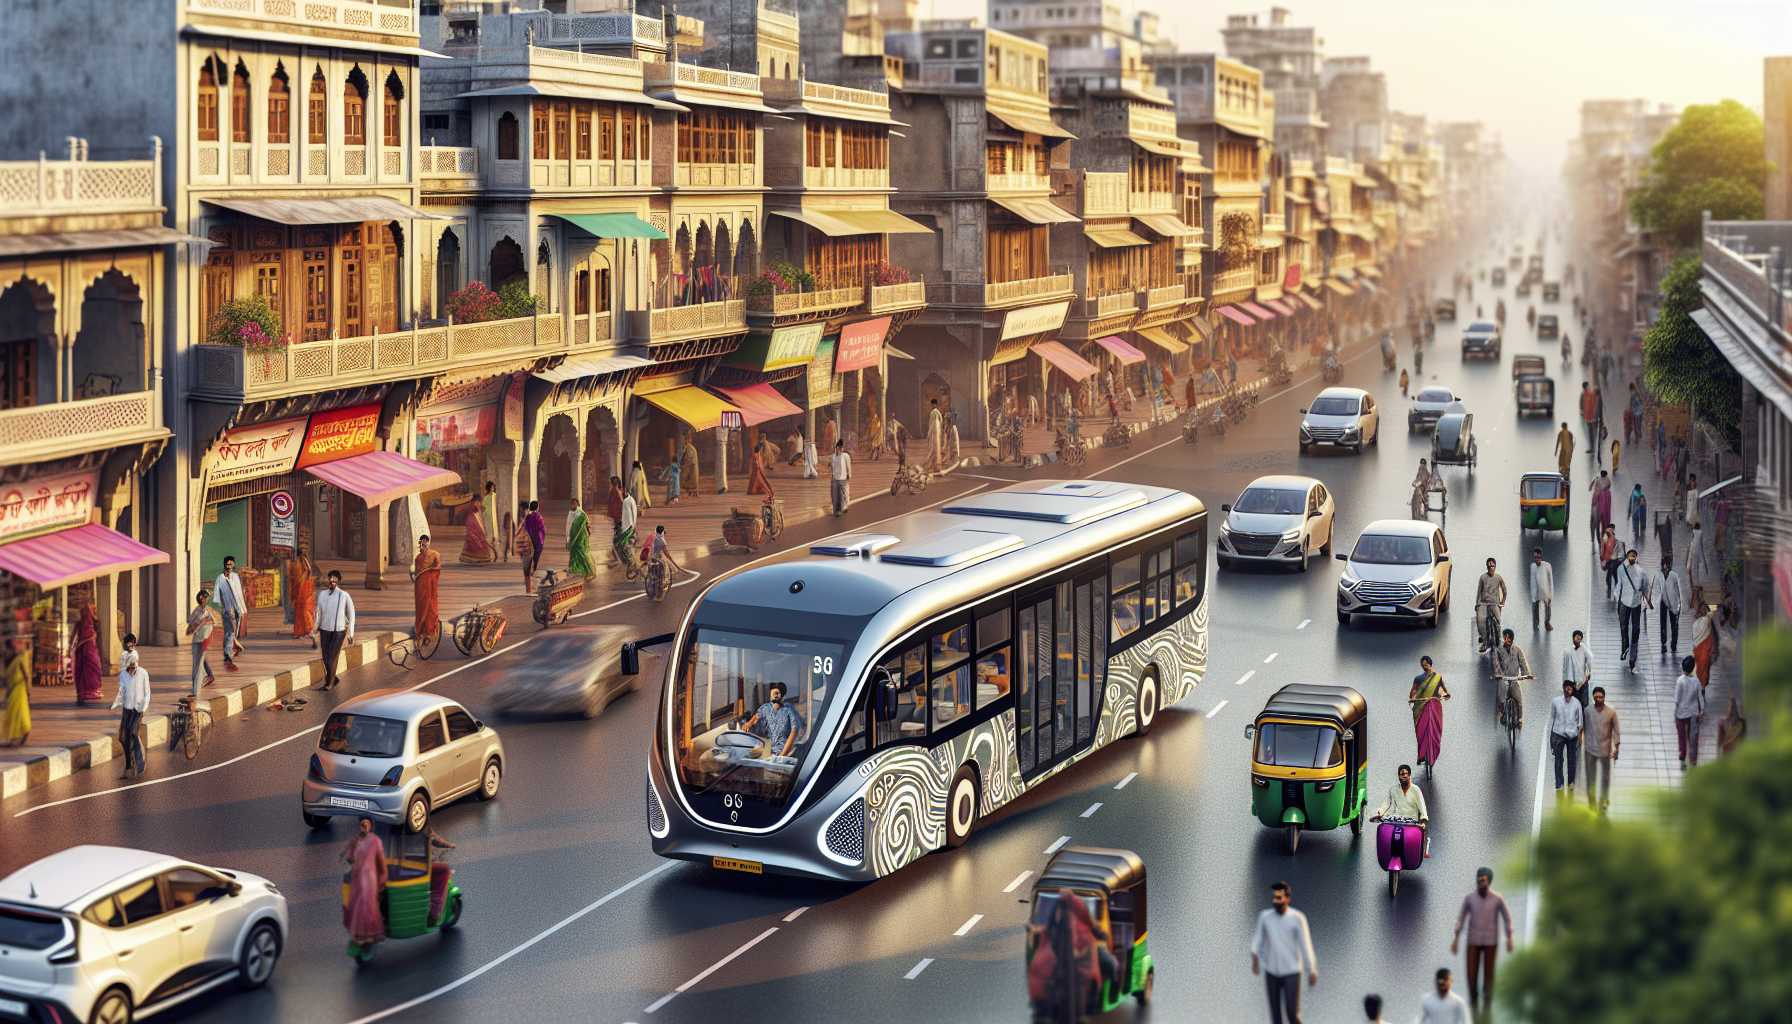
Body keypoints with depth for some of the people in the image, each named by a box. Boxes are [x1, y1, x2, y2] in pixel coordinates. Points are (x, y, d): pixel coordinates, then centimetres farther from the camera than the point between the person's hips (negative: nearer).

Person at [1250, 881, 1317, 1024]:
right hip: (1271, 971, 3)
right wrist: (1254, 957, -23)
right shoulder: (1264, 917, -2)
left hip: (1291, 971, -3)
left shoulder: (1297, 918, -9)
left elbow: (1305, 944, -9)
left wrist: (1312, 971, -10)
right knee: (1275, 1012, 5)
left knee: (1292, 1012, -7)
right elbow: (1257, 938, -5)